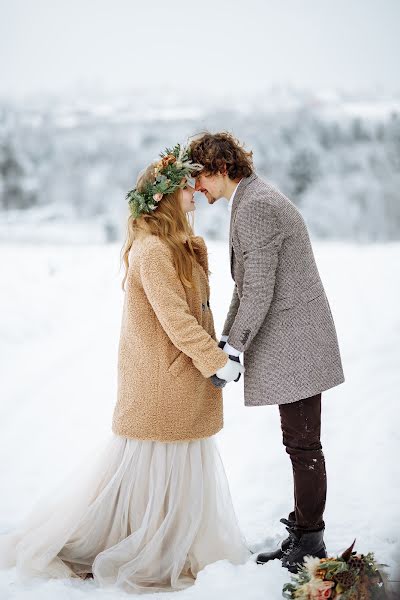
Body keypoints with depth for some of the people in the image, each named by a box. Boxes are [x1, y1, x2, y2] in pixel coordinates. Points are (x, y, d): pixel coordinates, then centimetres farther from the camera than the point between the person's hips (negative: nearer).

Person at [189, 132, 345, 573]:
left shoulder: (256, 206, -16)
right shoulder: (254, 200, 17)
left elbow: (259, 289, -21)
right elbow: (246, 286, 20)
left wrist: (233, 347, -15)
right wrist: (225, 339, 17)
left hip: (294, 343, -10)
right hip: (289, 345, 10)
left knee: (303, 444, -2)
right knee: (299, 443, 15)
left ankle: (309, 545, 8)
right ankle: (302, 536, 25)